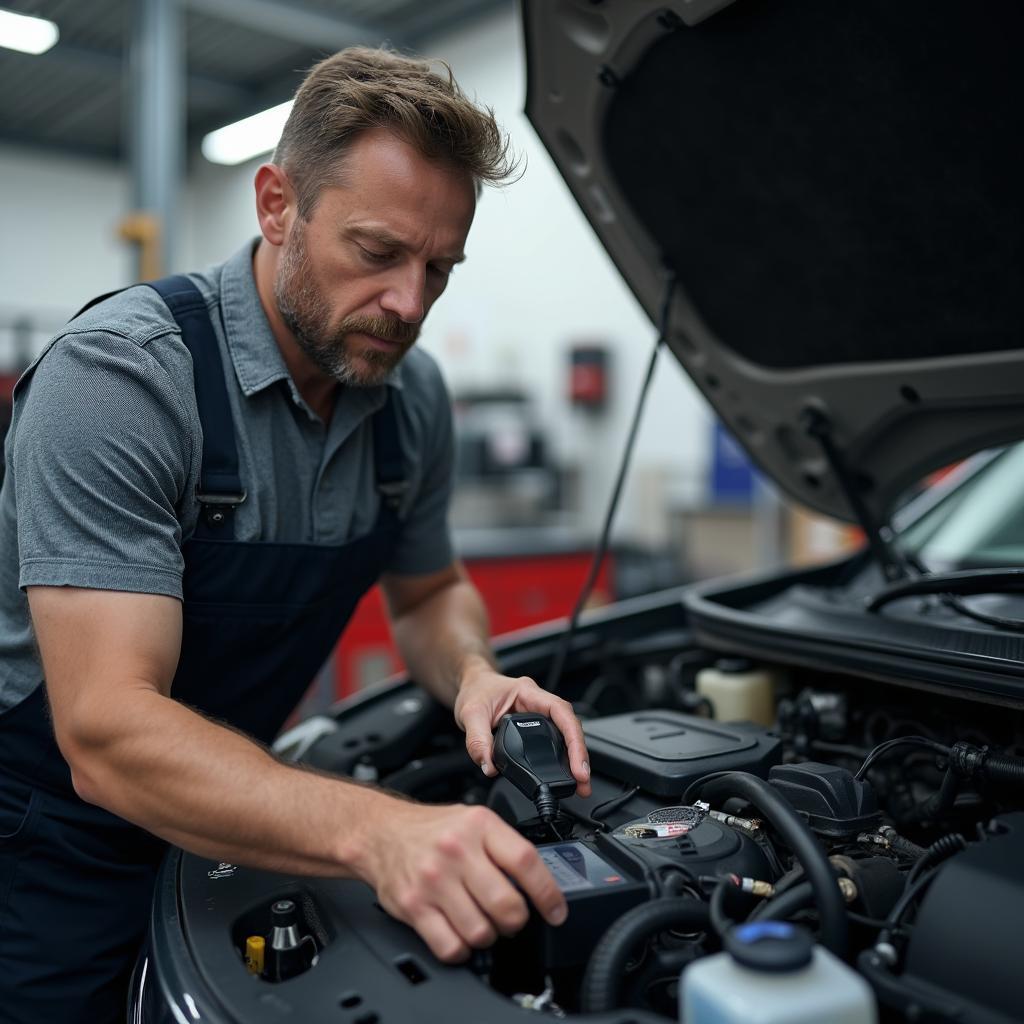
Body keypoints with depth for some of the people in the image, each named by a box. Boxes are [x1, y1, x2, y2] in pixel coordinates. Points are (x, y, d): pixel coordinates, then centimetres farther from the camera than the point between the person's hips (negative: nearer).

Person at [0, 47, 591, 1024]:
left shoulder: (411, 394, -7)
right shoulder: (118, 371, -28)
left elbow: (428, 592, 8)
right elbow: (108, 732, -34)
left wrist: (475, 677, -15)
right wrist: (373, 829, -47)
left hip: (224, 828, 6)